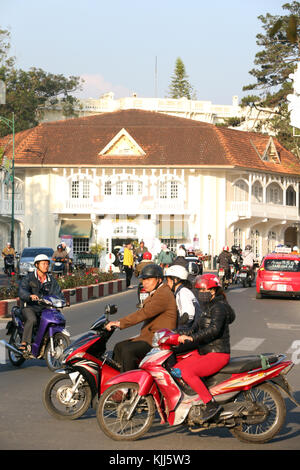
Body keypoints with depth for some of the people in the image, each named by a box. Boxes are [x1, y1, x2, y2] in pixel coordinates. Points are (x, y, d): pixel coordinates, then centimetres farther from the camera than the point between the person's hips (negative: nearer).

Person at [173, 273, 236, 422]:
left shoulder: (219, 307, -15)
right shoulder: (208, 307, 15)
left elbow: (214, 329, -31)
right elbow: (198, 325, 23)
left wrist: (192, 338, -34)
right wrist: (185, 333, 7)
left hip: (218, 354, -10)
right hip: (203, 351, 10)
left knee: (187, 372, -28)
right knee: (176, 369, 2)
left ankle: (210, 404, -22)